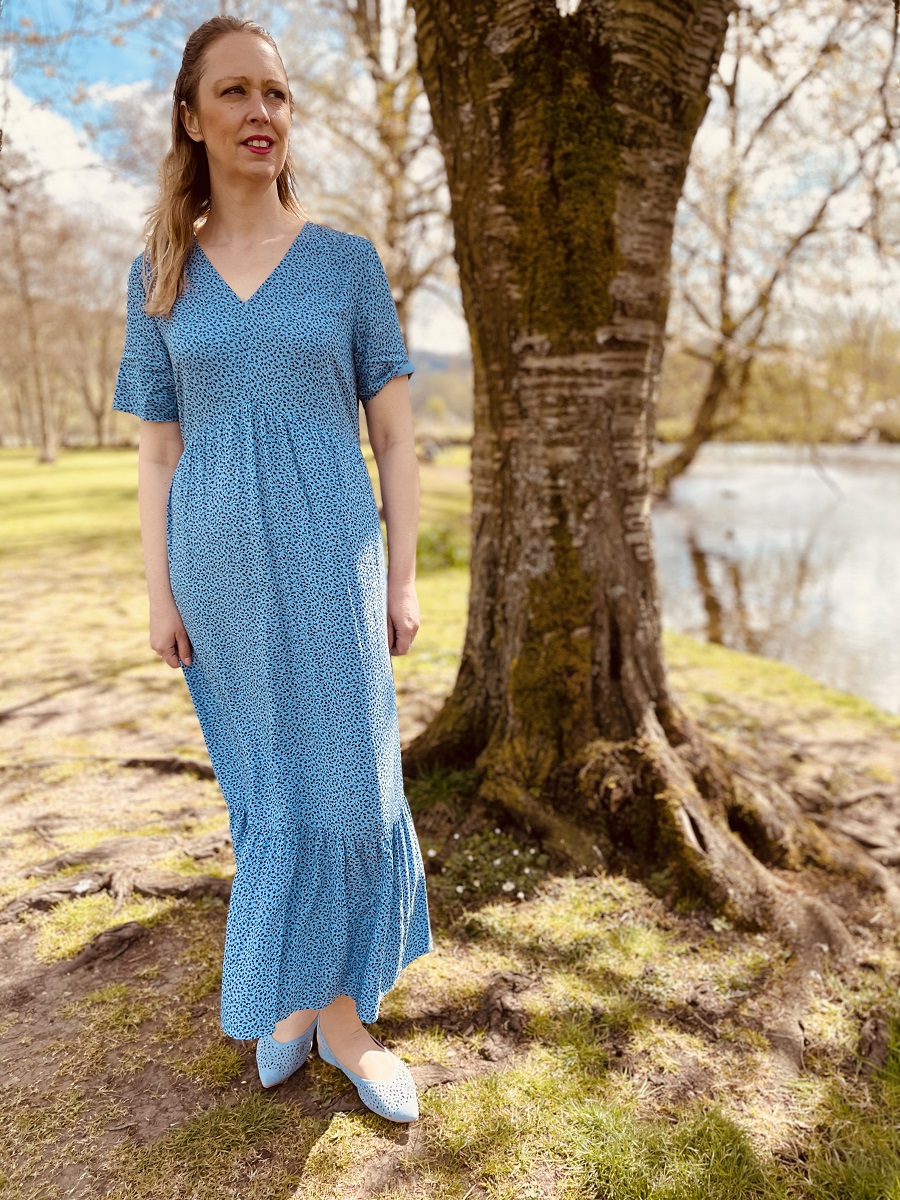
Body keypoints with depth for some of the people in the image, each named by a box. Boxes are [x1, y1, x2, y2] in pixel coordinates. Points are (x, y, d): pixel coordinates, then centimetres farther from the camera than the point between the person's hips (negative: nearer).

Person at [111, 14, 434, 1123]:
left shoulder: (349, 261, 2)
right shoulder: (159, 274, 6)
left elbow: (395, 436, 1)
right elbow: (157, 452, 6)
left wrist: (403, 580, -3)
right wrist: (160, 595, 1)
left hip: (331, 565, -1)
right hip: (222, 571, 2)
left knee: (345, 781, 0)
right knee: (267, 784, 11)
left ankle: (329, 1002, 20)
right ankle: (304, 993, 31)